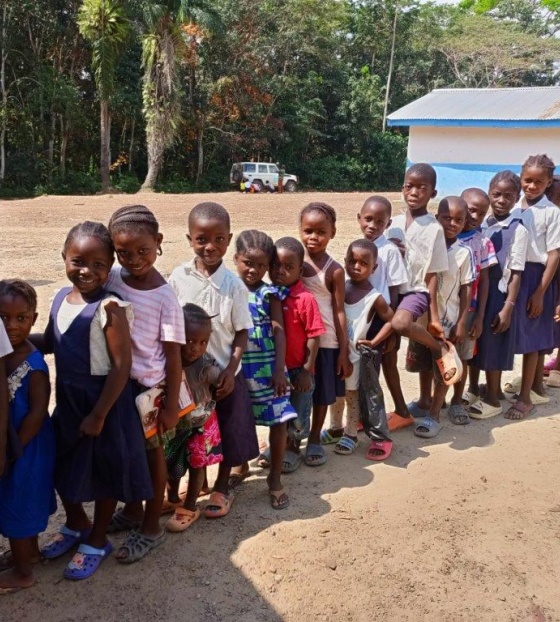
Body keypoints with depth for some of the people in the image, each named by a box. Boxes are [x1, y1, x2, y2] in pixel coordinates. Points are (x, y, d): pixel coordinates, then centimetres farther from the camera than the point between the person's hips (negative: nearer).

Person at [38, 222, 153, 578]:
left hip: (105, 400, -7)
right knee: (64, 467, 21)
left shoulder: (109, 308, -23)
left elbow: (121, 366, -22)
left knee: (107, 471, 12)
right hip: (68, 399, 7)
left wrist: (99, 415, -19)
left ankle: (97, 541, 33)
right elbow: (50, 342, 15)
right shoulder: (62, 298, -1)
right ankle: (76, 525, 47)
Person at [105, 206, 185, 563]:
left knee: (151, 453, 10)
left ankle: (151, 527, 26)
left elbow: (173, 354, -12)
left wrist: (172, 405, -12)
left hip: (148, 385, -5)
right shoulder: (111, 279, -3)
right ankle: (132, 510, 41)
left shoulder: (165, 296, -15)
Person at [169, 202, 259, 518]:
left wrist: (230, 371, -13)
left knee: (227, 434, 12)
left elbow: (242, 333, -6)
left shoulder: (234, 284, -11)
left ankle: (222, 488, 34)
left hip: (224, 373, -1)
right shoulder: (179, 277, -8)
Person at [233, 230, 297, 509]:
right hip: (237, 368, 2)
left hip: (267, 368, -1)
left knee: (279, 421, 0)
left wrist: (279, 370, -13)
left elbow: (279, 332, -6)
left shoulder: (269, 294, -3)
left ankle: (275, 478, 17)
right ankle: (241, 466, 38)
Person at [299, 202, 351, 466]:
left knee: (322, 393, 11)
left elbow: (339, 312, -6)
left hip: (325, 342, -2)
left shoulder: (334, 270, -7)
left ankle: (315, 439, 30)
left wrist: (344, 351, -8)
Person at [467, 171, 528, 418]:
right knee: (472, 342, 15)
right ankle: (473, 388, 33)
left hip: (499, 293, -5)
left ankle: (492, 399, 19)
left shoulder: (518, 230, -11)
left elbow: (516, 273, -12)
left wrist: (508, 308, -15)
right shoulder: (481, 225, 5)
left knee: (492, 347, 4)